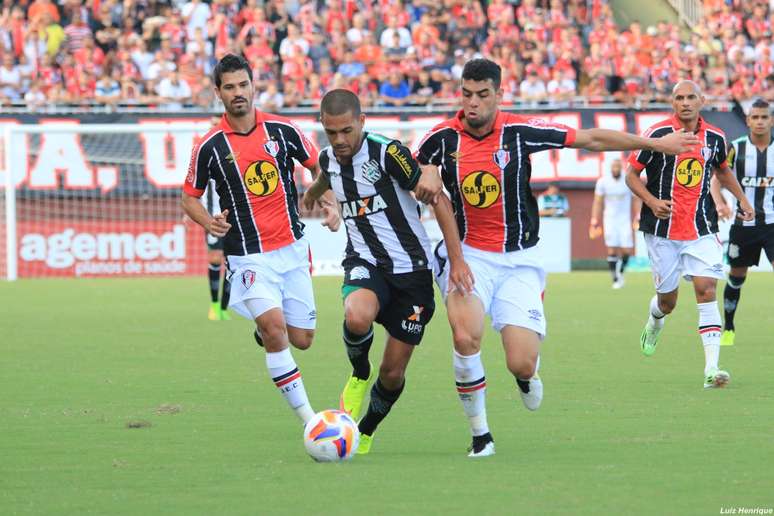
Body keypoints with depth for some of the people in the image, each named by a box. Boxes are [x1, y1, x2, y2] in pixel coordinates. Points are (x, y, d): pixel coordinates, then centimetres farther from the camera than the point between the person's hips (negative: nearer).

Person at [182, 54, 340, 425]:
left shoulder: (283, 130, -1)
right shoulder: (209, 147, -6)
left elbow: (317, 165, 13)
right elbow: (189, 197, 5)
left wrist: (330, 203, -4)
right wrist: (209, 223, -15)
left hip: (292, 248, 3)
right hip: (248, 256, -3)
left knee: (301, 339, 6)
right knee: (274, 326, -23)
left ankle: (264, 329, 43)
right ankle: (308, 417, -15)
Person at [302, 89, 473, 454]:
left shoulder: (386, 152, -16)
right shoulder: (329, 159, 2)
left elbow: (439, 200, -12)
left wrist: (457, 260, -18)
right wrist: (314, 191, 54)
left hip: (410, 267, -3)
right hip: (364, 261, 3)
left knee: (393, 373, 1)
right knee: (357, 317, -34)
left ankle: (365, 432, 30)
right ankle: (359, 374, -2)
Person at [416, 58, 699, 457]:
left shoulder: (520, 131, -8)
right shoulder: (440, 139, -6)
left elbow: (592, 139, 0)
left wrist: (654, 143, 3)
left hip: (519, 260, 0)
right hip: (468, 255, 0)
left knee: (522, 365, -10)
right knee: (466, 337, -29)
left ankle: (526, 374, 32)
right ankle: (479, 433, -8)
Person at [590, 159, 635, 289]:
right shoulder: (603, 182, -3)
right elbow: (597, 203, 3)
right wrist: (594, 222, -1)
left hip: (625, 220, 0)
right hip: (610, 220, 0)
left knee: (627, 251, -6)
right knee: (612, 251, -7)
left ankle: (620, 272, 21)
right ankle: (615, 279, 3)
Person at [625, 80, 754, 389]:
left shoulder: (714, 138, 3)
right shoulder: (658, 134, -9)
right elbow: (631, 174, -3)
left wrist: (741, 199, 18)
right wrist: (652, 201, -17)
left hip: (701, 229, 2)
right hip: (662, 229, -2)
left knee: (706, 290, -14)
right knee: (667, 300, 7)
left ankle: (711, 368, -18)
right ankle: (654, 323, 46)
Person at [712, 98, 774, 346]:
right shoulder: (736, 148, -2)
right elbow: (716, 179, 2)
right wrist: (720, 203, -16)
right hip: (744, 222, 0)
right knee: (736, 276, 11)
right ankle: (728, 328, 29)